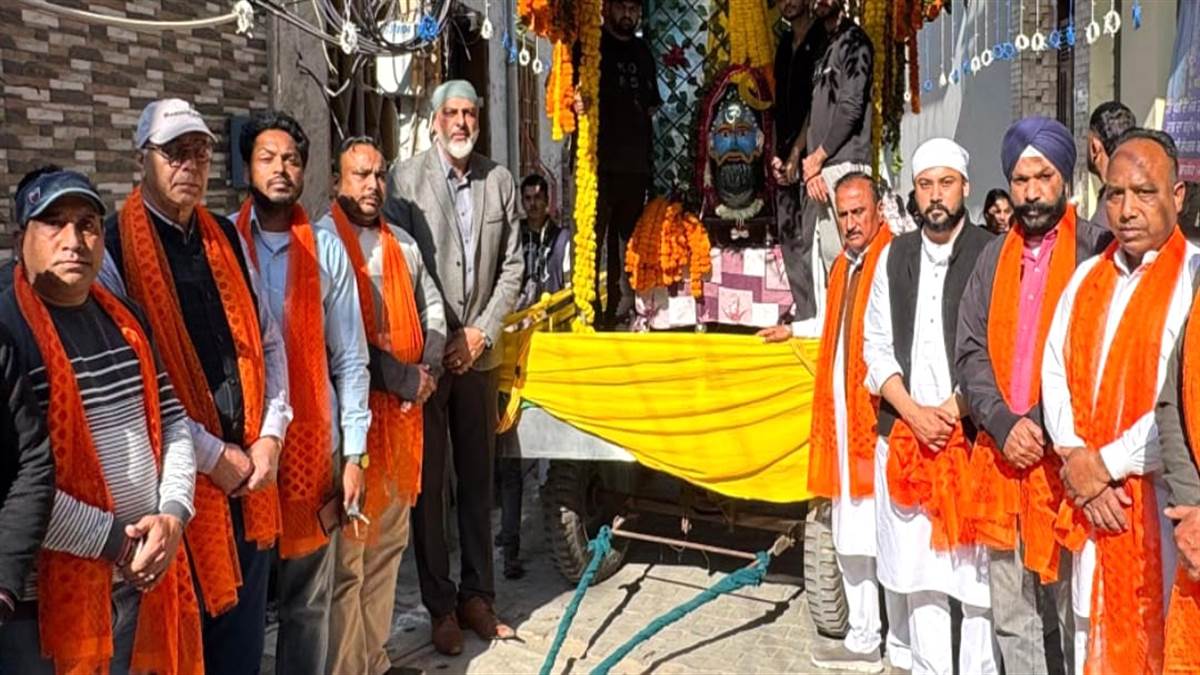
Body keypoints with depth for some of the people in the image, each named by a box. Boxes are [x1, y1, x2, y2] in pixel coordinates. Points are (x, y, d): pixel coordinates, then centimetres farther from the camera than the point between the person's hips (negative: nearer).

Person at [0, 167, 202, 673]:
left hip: (144, 578, 6)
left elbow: (172, 420, 11)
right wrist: (113, 539, -15)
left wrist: (173, 514, -5)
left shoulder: (124, 320, 8)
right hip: (51, 597, -6)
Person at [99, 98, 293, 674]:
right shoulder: (115, 248, -8)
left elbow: (268, 341, 12)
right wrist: (212, 455, -13)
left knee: (245, 629, 16)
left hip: (251, 468, 5)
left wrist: (271, 435, 0)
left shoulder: (226, 238, 10)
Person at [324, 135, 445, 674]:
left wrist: (427, 370, 2)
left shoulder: (402, 243, 15)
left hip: (403, 408, 7)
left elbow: (432, 309, 20)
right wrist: (403, 378, -12)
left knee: (388, 540, 14)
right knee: (347, 549, -3)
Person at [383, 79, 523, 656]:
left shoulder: (500, 181, 6)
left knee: (478, 478, 10)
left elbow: (511, 267, 6)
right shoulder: (406, 178, -4)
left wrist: (482, 332, -4)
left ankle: (478, 596, 22)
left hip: (479, 352, 3)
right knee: (429, 481, 4)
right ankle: (440, 606, 15)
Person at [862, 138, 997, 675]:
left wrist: (952, 411, -10)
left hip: (973, 435, -4)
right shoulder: (894, 255, 11)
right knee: (914, 566, 8)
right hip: (902, 436, 4)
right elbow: (876, 344, 9)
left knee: (976, 567, 0)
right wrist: (916, 414, -3)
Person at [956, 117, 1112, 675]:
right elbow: (970, 352, 8)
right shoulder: (994, 257, 13)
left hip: (1065, 460, -4)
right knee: (1011, 617, 13)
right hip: (1000, 459, 5)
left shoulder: (1097, 250, -2)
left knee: (1073, 615, 3)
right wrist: (1005, 425, -6)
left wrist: (1043, 426, -12)